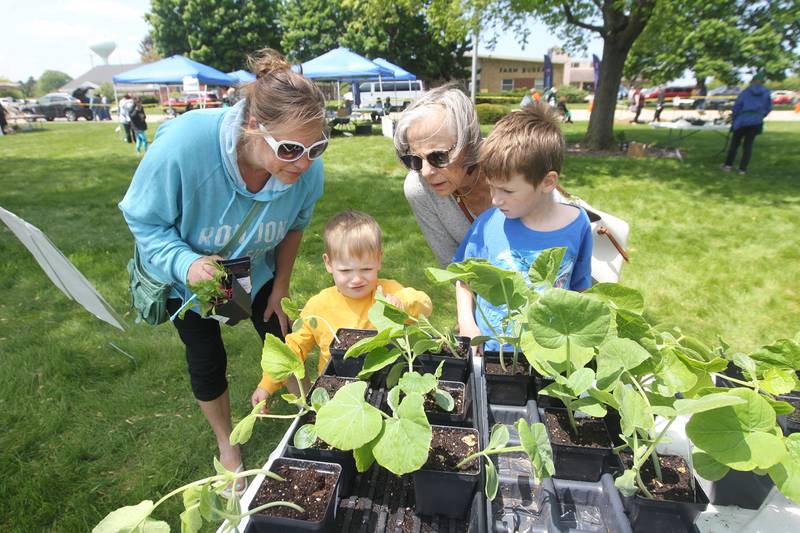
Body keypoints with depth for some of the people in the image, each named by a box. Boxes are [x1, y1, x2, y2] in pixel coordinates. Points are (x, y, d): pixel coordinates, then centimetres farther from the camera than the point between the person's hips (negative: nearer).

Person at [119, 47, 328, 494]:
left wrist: (280, 288, -3)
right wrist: (186, 264, -43)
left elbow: (294, 225, -8)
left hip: (256, 268, 2)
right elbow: (146, 222, -24)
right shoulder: (183, 144, -40)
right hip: (185, 270, -1)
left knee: (281, 341, 9)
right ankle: (227, 446, 38)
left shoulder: (306, 167, -29)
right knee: (207, 360, 10)